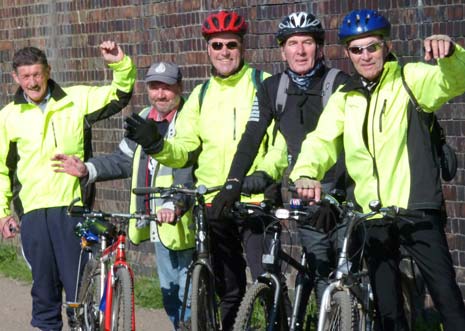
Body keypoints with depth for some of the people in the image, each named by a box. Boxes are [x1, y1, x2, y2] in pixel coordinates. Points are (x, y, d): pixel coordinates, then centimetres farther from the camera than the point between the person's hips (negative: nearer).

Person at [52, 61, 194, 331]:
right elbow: (125, 160, 18)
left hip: (185, 222, -8)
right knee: (168, 290, 18)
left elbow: (188, 169, -26)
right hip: (158, 225, 8)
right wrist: (87, 169, 5)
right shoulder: (144, 119, 12)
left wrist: (175, 203, -40)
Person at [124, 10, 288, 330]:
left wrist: (265, 172, -27)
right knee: (226, 290, 10)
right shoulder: (201, 95, 14)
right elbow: (184, 151, 8)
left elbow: (281, 141, -9)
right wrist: (156, 145, -12)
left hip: (256, 200, -4)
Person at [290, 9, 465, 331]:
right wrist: (306, 173, -22)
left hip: (417, 209, -4)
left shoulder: (409, 80, -2)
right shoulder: (344, 98, 10)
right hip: (372, 214, 4)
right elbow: (321, 140, -1)